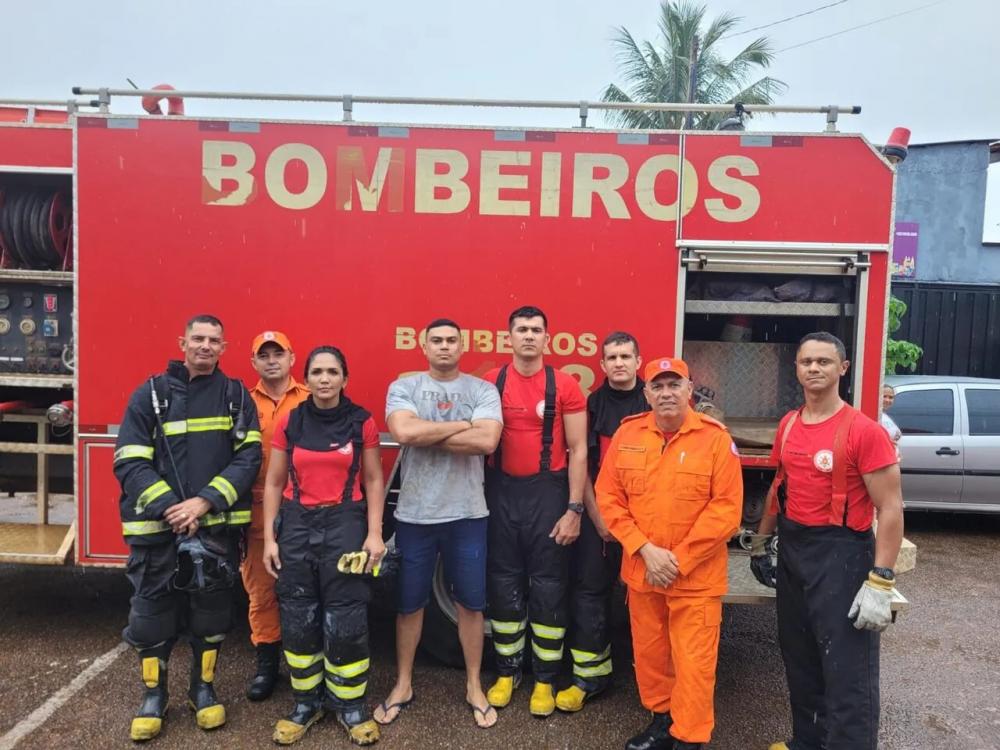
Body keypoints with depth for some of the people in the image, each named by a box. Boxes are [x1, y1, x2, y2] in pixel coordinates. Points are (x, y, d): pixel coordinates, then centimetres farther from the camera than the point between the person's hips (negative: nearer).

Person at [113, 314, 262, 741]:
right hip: (158, 526, 0)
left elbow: (248, 457, -4)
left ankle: (204, 689, 29)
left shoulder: (236, 396, 3)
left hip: (218, 525, 1)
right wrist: (170, 508, -15)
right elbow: (130, 462, -4)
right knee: (152, 613, 7)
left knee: (210, 613, 11)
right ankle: (153, 696, 26)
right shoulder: (151, 393, 1)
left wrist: (205, 501, -15)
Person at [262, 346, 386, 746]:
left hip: (345, 523, -2)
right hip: (296, 524, 2)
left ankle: (350, 704, 16)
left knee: (346, 619, -2)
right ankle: (306, 701, 25)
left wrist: (374, 534, -6)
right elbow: (274, 483, 7)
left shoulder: (362, 422, -1)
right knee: (297, 619, 7)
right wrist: (269, 537, 2)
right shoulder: (289, 423, 3)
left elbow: (373, 481, 2)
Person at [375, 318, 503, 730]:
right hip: (415, 513, 0)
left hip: (467, 513, 0)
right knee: (409, 603, 13)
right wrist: (463, 424, -13)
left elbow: (487, 441, -17)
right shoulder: (403, 386, -1)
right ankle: (403, 684, 32)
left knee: (470, 602, 11)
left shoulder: (483, 390, -1)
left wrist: (426, 434, -15)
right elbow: (404, 432, -20)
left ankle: (474, 686, 29)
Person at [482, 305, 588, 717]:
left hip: (548, 491, -2)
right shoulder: (490, 382, 2)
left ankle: (545, 679, 20)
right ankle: (507, 671, 28)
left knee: (548, 586, 5)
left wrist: (574, 508, -9)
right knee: (503, 582, 11)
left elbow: (577, 450, -4)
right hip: (502, 491, 2)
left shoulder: (565, 385, -4)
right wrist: (480, 495, 0)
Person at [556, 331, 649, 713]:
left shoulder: (654, 402, 0)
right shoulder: (592, 404, 3)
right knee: (589, 591, 2)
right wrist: (597, 517, -6)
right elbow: (583, 464, 0)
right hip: (598, 513, 1)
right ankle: (590, 673, 14)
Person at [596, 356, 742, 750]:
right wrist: (646, 550, -10)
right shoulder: (627, 433, 1)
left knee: (693, 662, 2)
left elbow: (726, 509, -12)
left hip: (696, 576, -3)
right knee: (648, 652, 17)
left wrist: (678, 560, -14)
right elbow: (608, 497, 1)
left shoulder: (715, 437, -9)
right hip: (640, 570, 4)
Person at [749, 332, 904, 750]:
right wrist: (761, 542, 20)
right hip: (791, 549, 7)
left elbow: (890, 508, -16)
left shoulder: (864, 431, -15)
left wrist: (880, 581, -21)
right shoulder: (788, 425, 6)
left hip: (840, 553, -7)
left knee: (847, 671, 1)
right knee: (798, 658, 20)